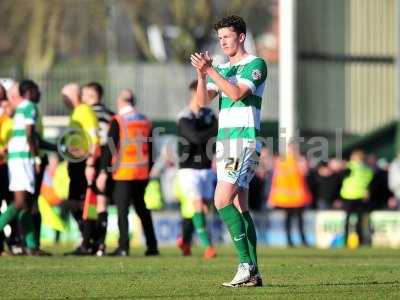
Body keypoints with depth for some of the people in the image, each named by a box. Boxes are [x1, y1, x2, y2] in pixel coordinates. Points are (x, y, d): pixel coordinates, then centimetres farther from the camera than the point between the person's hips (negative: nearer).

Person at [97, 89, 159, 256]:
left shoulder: (117, 121, -7)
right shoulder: (145, 122, 10)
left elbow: (110, 148, -11)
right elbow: (150, 150, 15)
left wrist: (103, 172, -10)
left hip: (123, 173, -5)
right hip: (142, 173, 6)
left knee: (122, 210, -4)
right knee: (142, 209, 15)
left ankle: (123, 247, -10)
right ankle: (152, 247, 16)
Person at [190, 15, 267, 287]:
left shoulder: (256, 64, -4)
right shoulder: (222, 69, 19)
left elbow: (237, 93, -18)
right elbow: (203, 101, 7)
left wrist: (210, 70, -19)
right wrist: (202, 73, -9)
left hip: (245, 141, -8)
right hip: (225, 142, 8)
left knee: (222, 200, -18)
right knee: (240, 207, 5)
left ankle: (246, 264, -17)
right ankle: (253, 273, 4)